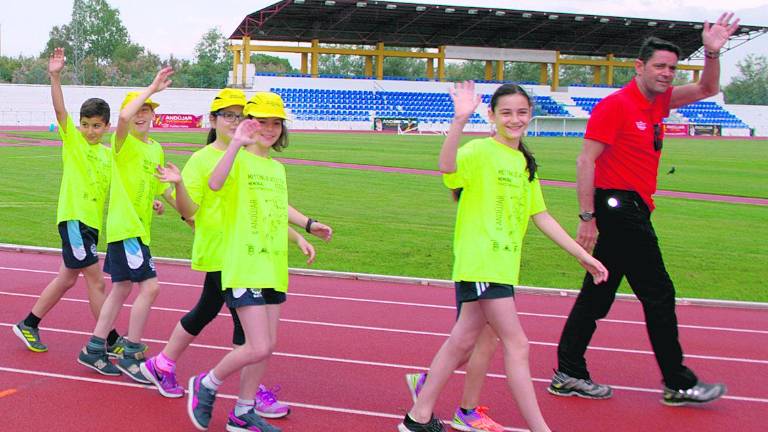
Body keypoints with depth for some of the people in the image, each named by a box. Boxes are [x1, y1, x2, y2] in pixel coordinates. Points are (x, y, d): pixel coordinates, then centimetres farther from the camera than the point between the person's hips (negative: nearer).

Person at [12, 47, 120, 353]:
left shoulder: (108, 155, 10)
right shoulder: (73, 140, -4)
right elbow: (60, 110, -18)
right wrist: (55, 77, -31)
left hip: (92, 222, 7)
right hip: (73, 218, -7)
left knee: (68, 278, 15)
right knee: (96, 281, -4)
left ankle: (28, 325, 28)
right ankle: (111, 340, 5)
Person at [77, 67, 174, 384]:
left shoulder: (156, 149, 13)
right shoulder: (124, 143, -10)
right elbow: (124, 117, -33)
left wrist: (156, 202, 5)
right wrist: (152, 88, -27)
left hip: (140, 227, 8)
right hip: (124, 226, -8)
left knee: (122, 289, 14)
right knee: (149, 286, -13)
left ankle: (93, 350, 25)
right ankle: (130, 354, -1)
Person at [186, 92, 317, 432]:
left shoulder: (277, 168, 15)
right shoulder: (239, 160, -8)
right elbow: (215, 183, -32)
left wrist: (298, 238, 15)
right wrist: (237, 143, -37)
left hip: (273, 268, 8)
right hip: (244, 267, -8)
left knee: (266, 346, 11)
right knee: (258, 348, -12)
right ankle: (205, 385, 13)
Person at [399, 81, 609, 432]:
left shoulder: (525, 163, 16)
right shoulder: (481, 151, -8)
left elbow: (541, 217, 18)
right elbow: (447, 167, -31)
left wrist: (582, 255, 16)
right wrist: (460, 121, -43)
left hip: (503, 264, 8)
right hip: (480, 261, -8)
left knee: (463, 341, 13)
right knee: (516, 344, -7)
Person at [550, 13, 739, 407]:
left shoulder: (658, 102, 12)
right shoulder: (615, 105, -13)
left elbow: (706, 90, 21)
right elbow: (586, 161, -16)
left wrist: (712, 53, 2)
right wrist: (587, 218, -20)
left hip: (630, 212, 9)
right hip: (619, 208, -9)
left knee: (597, 294, 10)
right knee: (658, 294, -2)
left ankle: (569, 374, 17)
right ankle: (678, 384, 9)